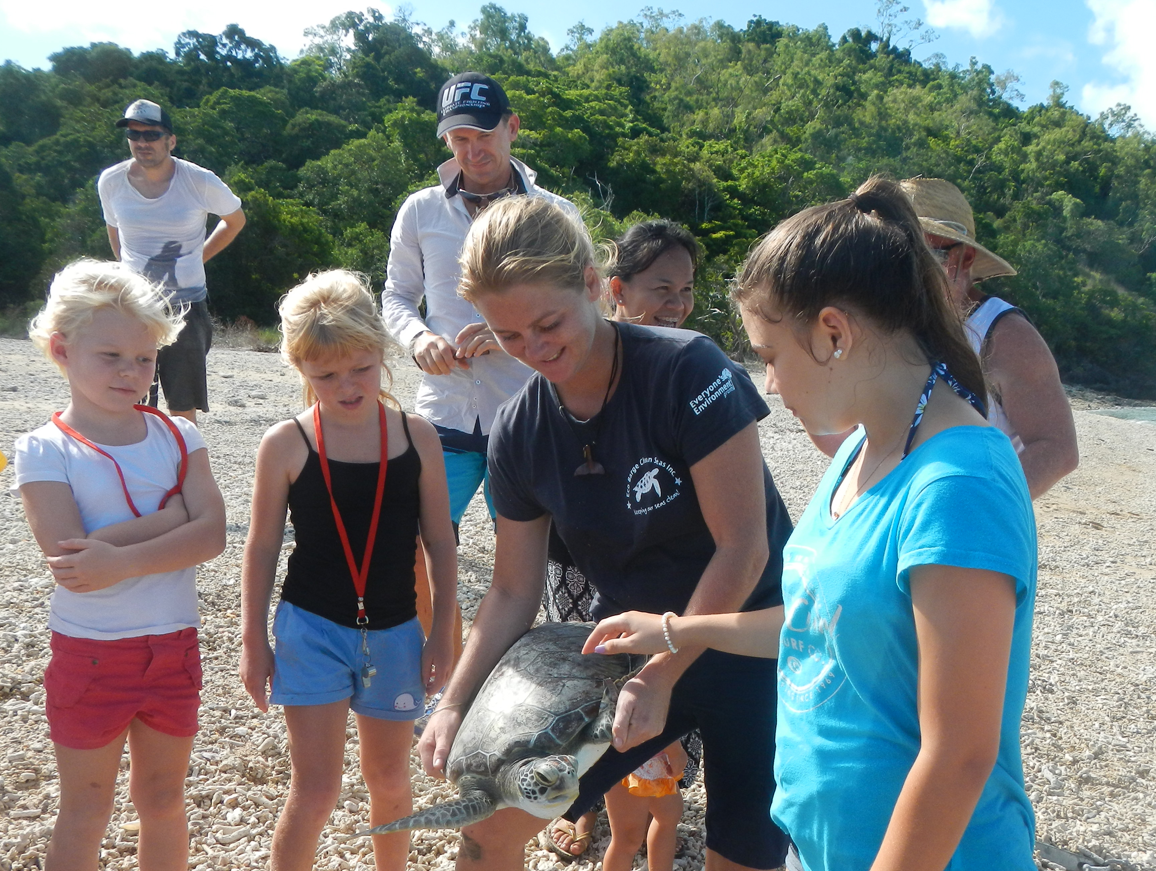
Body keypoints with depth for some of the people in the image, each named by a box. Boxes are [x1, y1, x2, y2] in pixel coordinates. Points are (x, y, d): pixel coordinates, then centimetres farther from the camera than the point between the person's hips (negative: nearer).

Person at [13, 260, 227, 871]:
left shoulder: (176, 436, -1)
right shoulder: (45, 450, -9)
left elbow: (210, 535, -13)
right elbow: (68, 556, -21)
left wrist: (120, 559, -25)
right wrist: (170, 515, -21)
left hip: (173, 647, 3)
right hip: (88, 653, -3)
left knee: (163, 802, 17)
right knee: (85, 813, 13)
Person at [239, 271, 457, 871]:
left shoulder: (416, 437, -7)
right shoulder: (286, 445, -10)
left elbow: (440, 544, 0)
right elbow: (263, 547, -1)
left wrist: (441, 634, 0)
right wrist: (254, 640, 1)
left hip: (395, 633, 2)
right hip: (311, 629, -2)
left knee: (389, 779, 18)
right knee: (314, 792, -2)